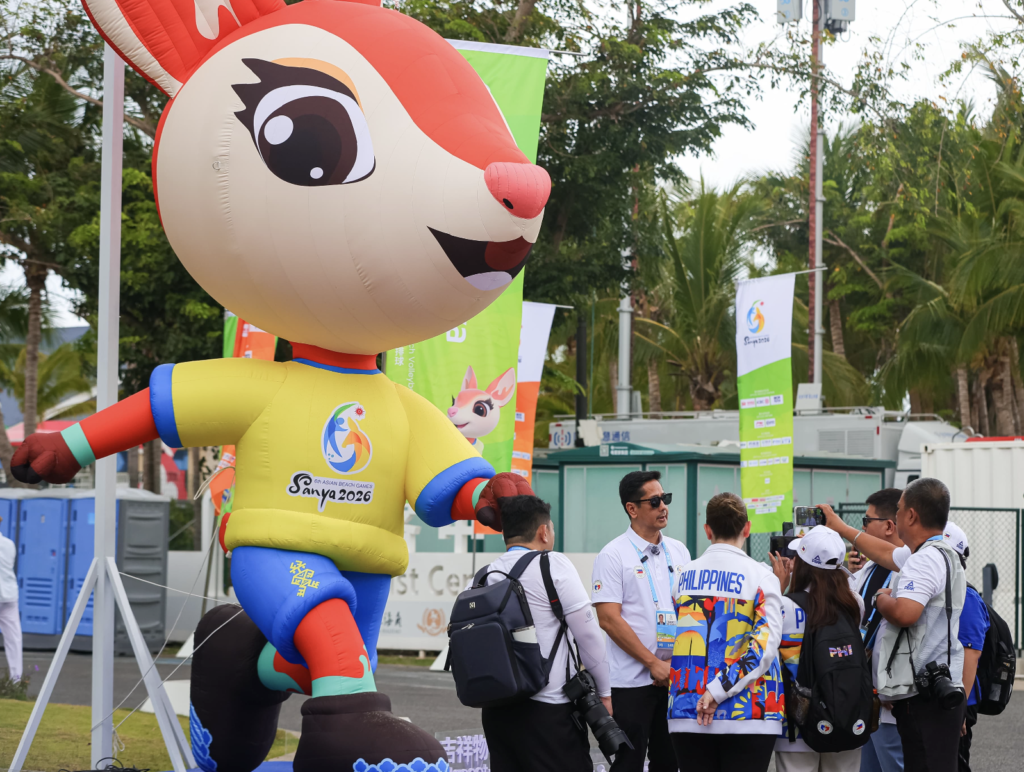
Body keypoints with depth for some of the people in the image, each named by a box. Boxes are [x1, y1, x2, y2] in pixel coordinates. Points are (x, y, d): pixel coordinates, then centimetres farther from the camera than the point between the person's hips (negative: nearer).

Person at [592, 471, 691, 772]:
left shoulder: (679, 551, 11)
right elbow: (609, 619, -12)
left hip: (676, 679, 5)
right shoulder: (614, 555, -6)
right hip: (632, 680, -5)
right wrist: (653, 663, -14)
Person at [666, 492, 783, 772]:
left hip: (688, 715, 4)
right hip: (748, 716, -3)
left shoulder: (684, 576, 8)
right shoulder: (760, 575, -5)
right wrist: (717, 692, -14)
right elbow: (765, 645, -14)